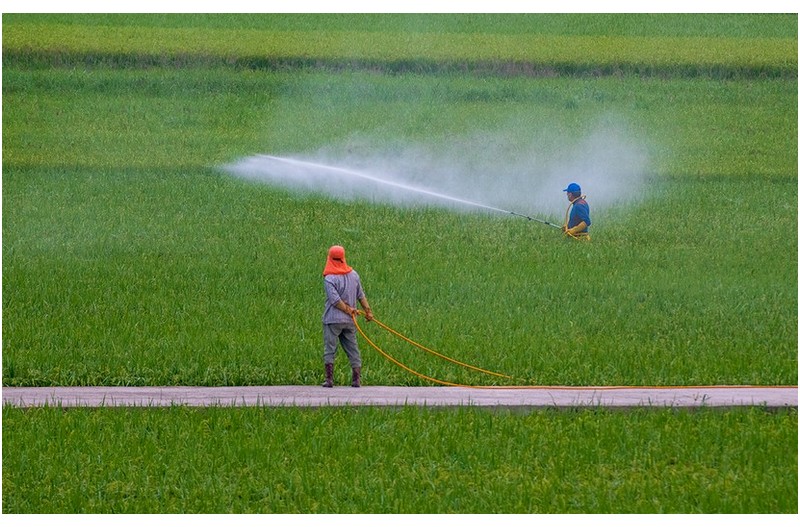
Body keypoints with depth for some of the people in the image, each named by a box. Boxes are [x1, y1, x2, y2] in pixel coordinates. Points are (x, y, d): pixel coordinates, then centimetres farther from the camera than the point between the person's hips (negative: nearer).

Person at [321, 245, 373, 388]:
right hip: (349, 321, 5)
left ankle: (329, 379, -4)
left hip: (333, 320, -5)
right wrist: (368, 310, 16)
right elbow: (361, 295, 10)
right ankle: (357, 379, 5)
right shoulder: (353, 274, 6)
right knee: (352, 349, 8)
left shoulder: (330, 278, -12)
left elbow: (335, 300, -17)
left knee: (330, 350, 0)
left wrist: (348, 310, -7)